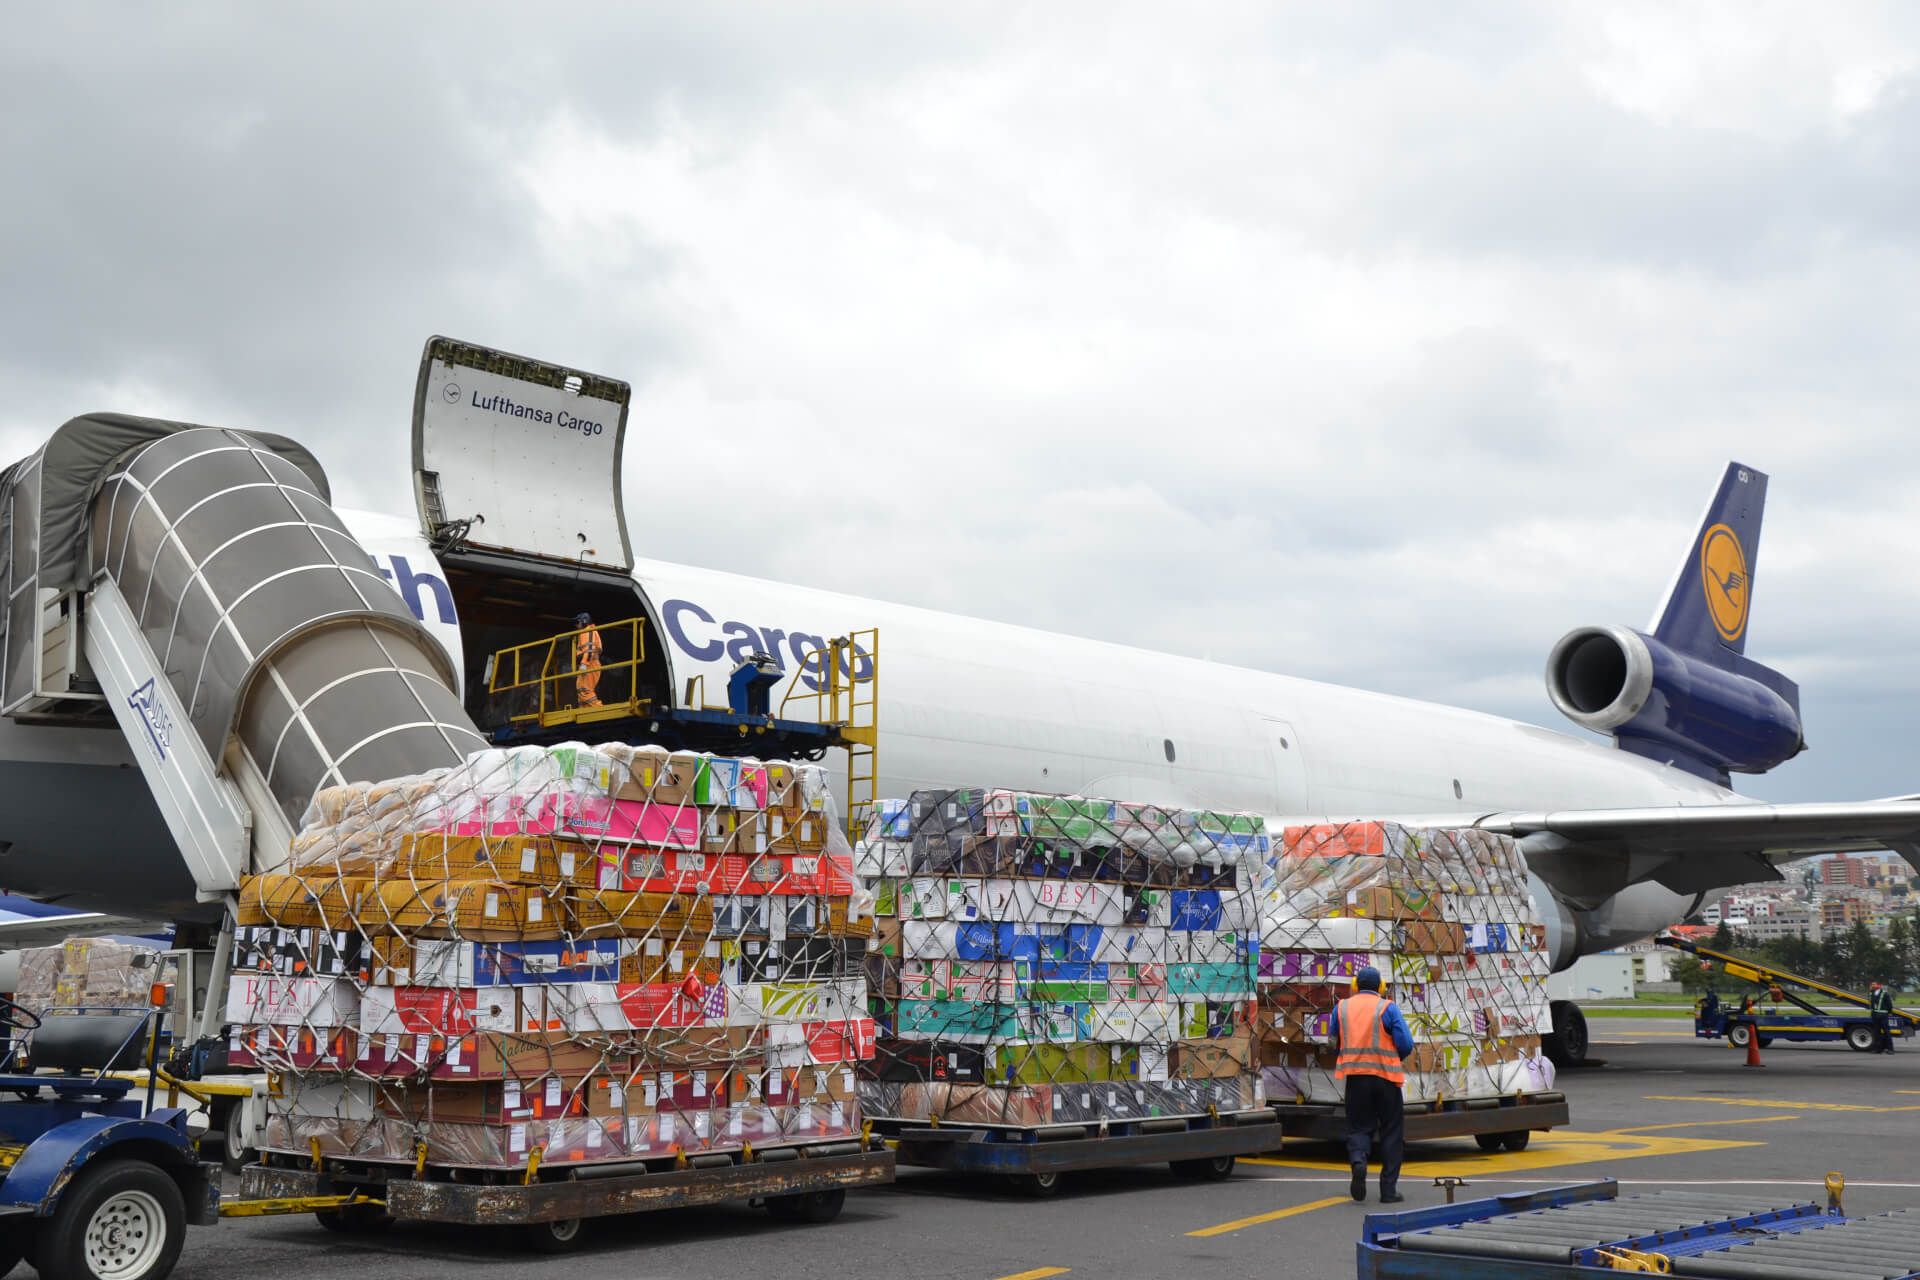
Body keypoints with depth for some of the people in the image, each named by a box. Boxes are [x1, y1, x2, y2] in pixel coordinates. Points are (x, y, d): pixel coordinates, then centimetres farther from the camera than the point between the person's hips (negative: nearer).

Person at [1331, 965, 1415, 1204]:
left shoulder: (1341, 1008, 6)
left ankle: (1358, 1160, -19)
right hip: (1386, 1076, -2)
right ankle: (1388, 1190, 9)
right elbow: (1406, 1044, -9)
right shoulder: (1388, 1008, -4)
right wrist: (1394, 1058, 11)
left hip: (1355, 1077, 2)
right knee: (1391, 1132, 10)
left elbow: (1335, 1042, 11)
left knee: (1358, 1127, 13)